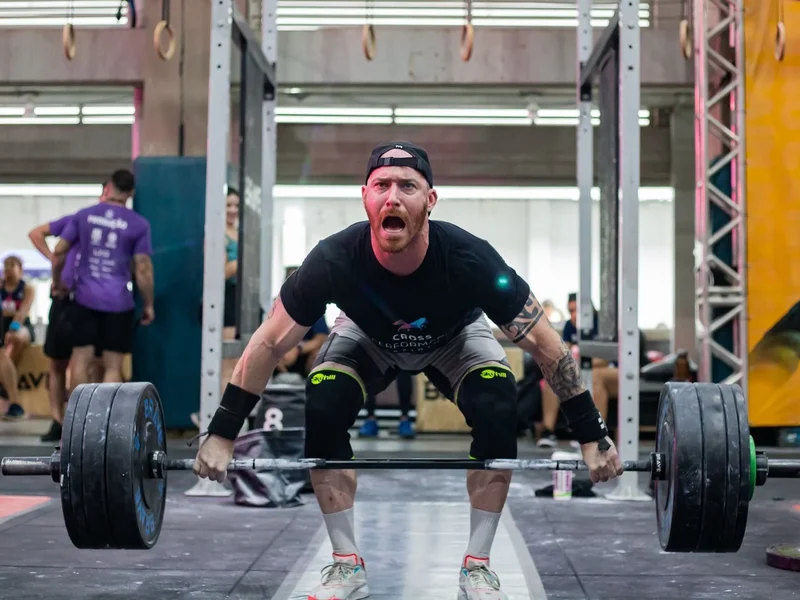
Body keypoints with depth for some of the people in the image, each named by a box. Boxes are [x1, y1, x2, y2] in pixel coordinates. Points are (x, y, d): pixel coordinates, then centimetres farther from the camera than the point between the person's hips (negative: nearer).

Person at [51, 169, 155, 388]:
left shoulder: (84, 215, 4)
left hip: (86, 297, 2)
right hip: (118, 302, -2)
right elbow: (143, 269, -6)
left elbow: (59, 252, 7)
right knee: (113, 365, 3)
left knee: (81, 360, 8)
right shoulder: (139, 224, -3)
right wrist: (148, 304, 4)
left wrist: (57, 281, 24)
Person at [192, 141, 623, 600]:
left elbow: (542, 341, -29)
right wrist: (221, 434, -22)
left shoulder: (469, 259, -40)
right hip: (368, 338, 1)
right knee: (321, 409, -24)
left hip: (456, 338, 0)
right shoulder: (336, 260, -38)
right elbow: (270, 343, -24)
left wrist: (593, 435, -26)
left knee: (498, 412, -27)